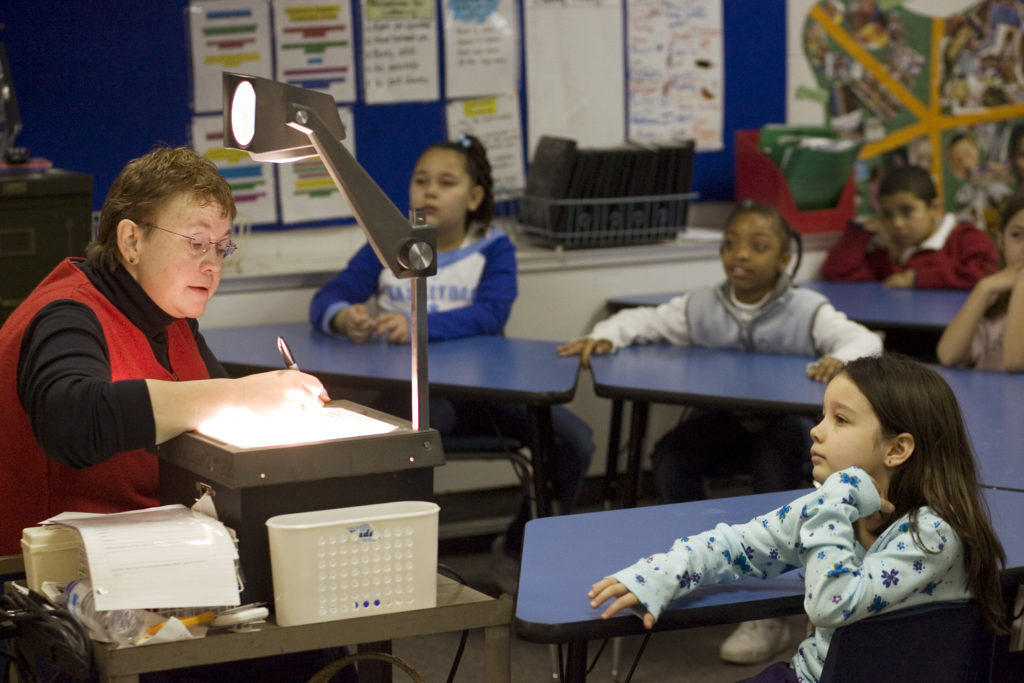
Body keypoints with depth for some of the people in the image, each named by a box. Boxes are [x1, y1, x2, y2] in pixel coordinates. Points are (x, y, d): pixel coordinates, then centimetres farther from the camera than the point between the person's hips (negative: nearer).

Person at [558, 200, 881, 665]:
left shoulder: (807, 311, -5)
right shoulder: (701, 307, 4)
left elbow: (865, 340, -14)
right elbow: (643, 320, 9)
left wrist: (840, 358, -39)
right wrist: (604, 337, -13)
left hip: (783, 423, -3)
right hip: (720, 421, 3)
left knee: (774, 463, -36)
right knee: (670, 454, -26)